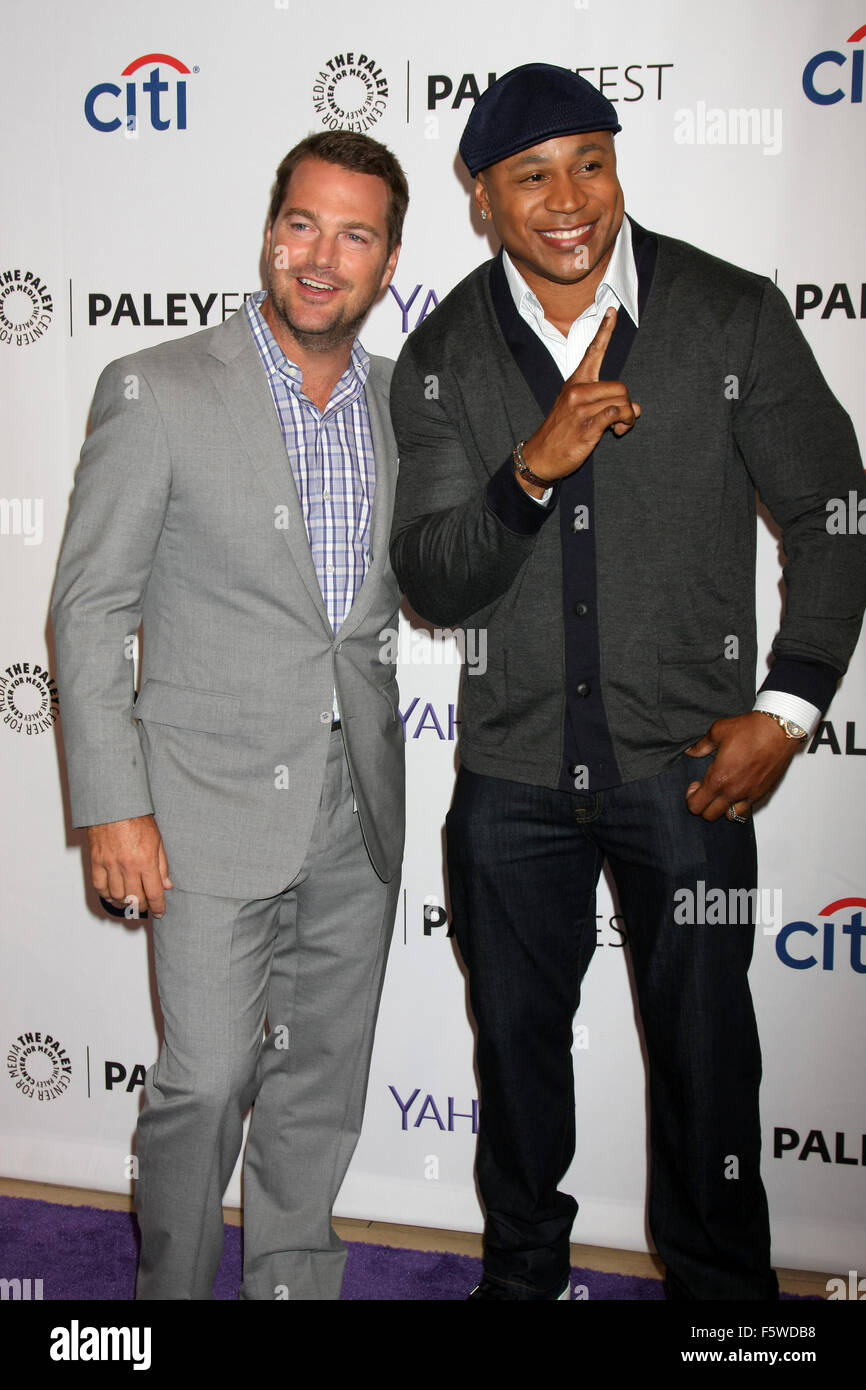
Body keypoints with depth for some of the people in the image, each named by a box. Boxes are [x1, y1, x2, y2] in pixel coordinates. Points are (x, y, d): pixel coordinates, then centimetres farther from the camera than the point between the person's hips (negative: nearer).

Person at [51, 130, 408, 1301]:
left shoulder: (402, 403, 8)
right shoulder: (157, 391, -7)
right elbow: (89, 608, -7)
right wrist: (113, 806, -12)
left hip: (360, 808, 5)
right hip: (216, 802, -4)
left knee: (324, 1088, 13)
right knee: (206, 1082, -1)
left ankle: (296, 1284, 32)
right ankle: (171, 1288, 24)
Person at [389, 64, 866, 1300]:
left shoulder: (734, 316, -7)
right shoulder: (441, 360, -3)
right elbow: (432, 584, -7)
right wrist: (533, 469, -24)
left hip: (686, 763, -2)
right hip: (513, 771, 2)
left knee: (705, 1045, 12)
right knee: (518, 1034, 18)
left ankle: (723, 1283, 36)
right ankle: (522, 1266, 42)